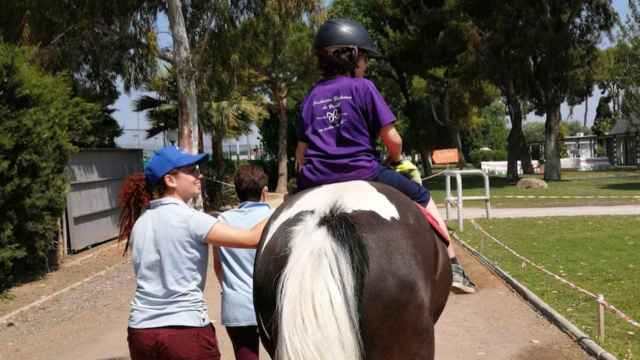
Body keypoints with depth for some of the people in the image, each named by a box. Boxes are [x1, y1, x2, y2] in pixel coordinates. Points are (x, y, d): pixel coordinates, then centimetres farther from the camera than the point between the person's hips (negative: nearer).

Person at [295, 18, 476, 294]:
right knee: (421, 197, 15)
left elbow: (301, 151, 11)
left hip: (316, 180, 4)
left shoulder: (312, 95, 12)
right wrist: (396, 158, 17)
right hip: (362, 172, -3)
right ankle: (453, 266, 13)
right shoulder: (362, 87, 0)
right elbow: (392, 139, -4)